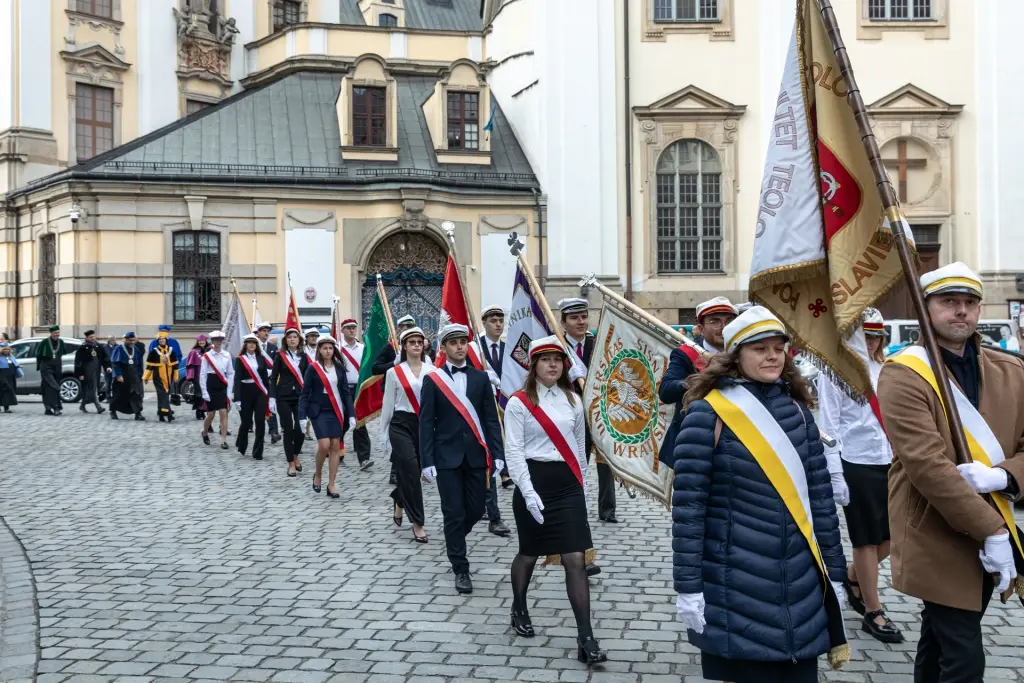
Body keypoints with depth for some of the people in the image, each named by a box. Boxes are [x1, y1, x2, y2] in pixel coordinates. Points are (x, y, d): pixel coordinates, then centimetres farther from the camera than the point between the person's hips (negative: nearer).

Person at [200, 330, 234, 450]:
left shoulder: (227, 355, 2)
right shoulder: (207, 356, -5)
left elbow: (230, 374, 6)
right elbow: (202, 375, -3)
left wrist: (230, 391, 1)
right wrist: (204, 392, -7)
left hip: (223, 387, 2)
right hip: (211, 387, -2)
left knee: (224, 413, -5)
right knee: (211, 414, 6)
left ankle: (223, 440, -4)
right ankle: (205, 433, 34)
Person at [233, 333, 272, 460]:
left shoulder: (261, 358, 8)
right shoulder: (240, 359, -1)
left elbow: (266, 377, 8)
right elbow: (237, 379, -7)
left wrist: (268, 395, 4)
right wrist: (237, 398, -14)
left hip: (260, 393, 2)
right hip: (246, 392, -2)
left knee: (260, 422, -4)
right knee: (246, 422, 5)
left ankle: (258, 452, 3)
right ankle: (241, 445, 33)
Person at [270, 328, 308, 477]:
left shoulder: (303, 356, 7)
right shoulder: (280, 355, 0)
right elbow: (273, 377, -1)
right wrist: (272, 397, -9)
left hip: (300, 397, 2)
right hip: (284, 397, -2)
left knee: (300, 430, -4)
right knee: (288, 430, -1)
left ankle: (295, 456, 24)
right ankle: (291, 464, 9)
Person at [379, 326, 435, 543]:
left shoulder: (432, 371, 0)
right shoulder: (394, 372, 0)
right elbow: (388, 404, 6)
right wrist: (383, 433, 8)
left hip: (425, 425, 2)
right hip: (401, 425, -2)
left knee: (411, 472, 11)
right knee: (411, 471, -7)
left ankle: (399, 501, 43)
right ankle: (417, 523, 1)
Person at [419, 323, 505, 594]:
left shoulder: (481, 377, 6)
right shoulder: (432, 380, -1)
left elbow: (491, 418, 4)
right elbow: (426, 423, -3)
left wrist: (498, 454, -3)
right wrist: (427, 461, -9)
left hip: (476, 455, 2)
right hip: (447, 456, -2)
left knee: (475, 510, 7)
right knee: (454, 513, -1)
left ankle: (453, 541, 37)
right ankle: (461, 569, 10)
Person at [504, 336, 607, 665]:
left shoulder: (573, 400, 8)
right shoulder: (519, 402, -6)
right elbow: (513, 451, -10)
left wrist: (582, 485, 17)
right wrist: (528, 492, -18)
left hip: (567, 484, 3)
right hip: (534, 482, -3)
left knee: (576, 559, -5)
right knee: (529, 554, 14)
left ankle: (585, 639, -5)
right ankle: (519, 611, 41)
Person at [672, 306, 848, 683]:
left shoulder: (797, 409, 7)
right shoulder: (708, 412, -10)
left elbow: (819, 494, 11)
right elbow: (688, 506, -11)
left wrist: (833, 571, 10)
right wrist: (688, 586, -12)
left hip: (800, 584, 5)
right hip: (735, 586, -5)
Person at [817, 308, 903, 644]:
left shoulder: (884, 370, 11)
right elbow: (829, 426, -9)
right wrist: (834, 475, -13)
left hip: (889, 462, 6)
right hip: (857, 464, -6)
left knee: (892, 534, 10)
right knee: (867, 539, 3)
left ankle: (852, 579, 36)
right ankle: (873, 613, 16)